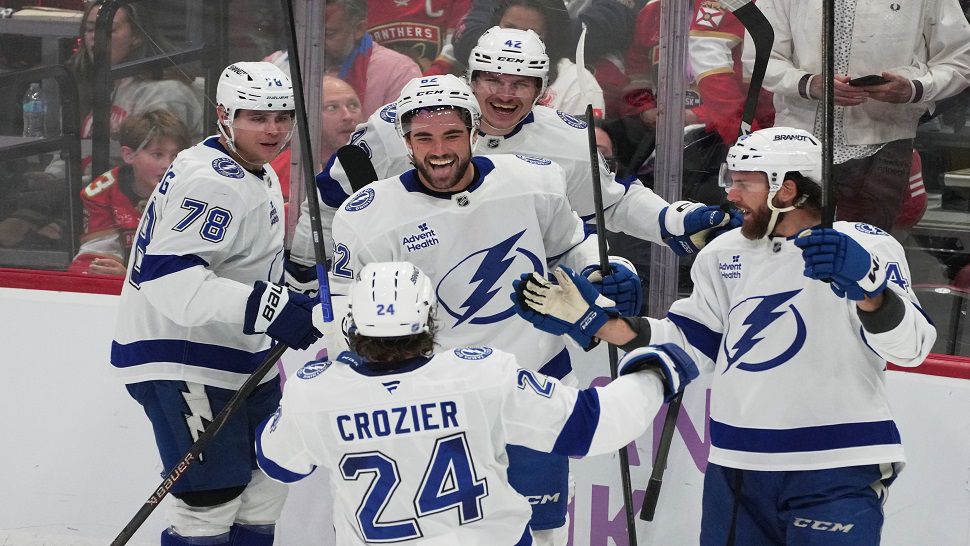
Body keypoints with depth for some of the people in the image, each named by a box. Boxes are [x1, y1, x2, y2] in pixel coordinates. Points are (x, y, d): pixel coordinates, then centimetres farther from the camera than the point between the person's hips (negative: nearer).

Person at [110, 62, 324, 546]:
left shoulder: (259, 175, 12)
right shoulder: (214, 183, -23)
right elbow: (168, 275, -34)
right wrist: (265, 307, -39)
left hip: (236, 355, 11)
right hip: (181, 363, -11)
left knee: (266, 475, 19)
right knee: (213, 496, -7)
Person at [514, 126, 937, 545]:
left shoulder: (866, 247, -7)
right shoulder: (724, 255, 10)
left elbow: (911, 347, -17)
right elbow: (690, 344, 14)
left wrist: (866, 283, -35)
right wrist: (594, 319, 7)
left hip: (836, 473, -5)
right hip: (736, 467, 5)